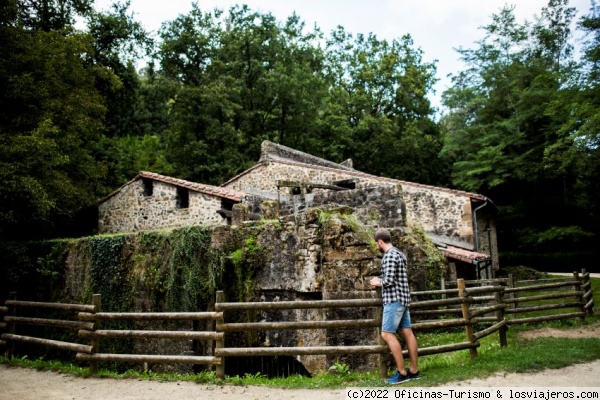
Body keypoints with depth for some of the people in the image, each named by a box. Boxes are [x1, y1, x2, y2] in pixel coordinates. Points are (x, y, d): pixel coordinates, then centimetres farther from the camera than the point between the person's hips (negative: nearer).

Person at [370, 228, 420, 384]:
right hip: (403, 298, 10)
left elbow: (389, 280, -21)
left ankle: (402, 373, -6)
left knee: (387, 334, -8)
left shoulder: (389, 255, -14)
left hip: (394, 299, -10)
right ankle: (414, 370, 14)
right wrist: (381, 281, 19)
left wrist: (377, 282, -2)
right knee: (407, 333, 9)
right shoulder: (399, 254, 16)